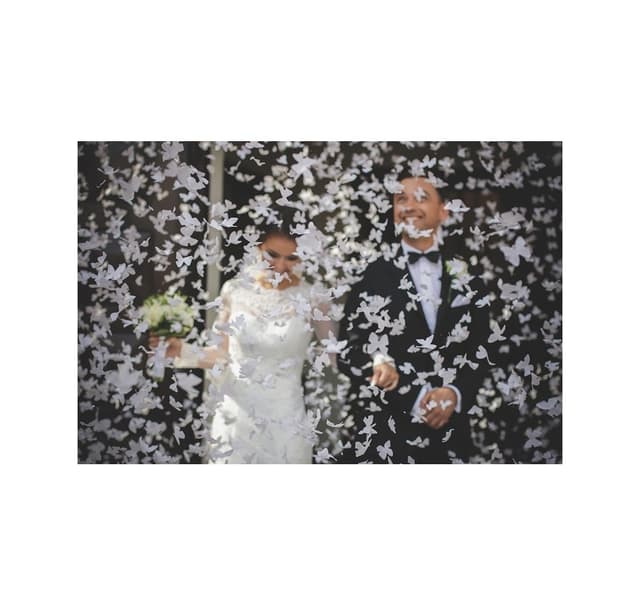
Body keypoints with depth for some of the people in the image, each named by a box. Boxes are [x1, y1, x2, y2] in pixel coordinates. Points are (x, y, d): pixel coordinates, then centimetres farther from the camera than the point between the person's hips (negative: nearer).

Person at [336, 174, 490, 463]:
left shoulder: (468, 281, 7)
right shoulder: (371, 276, -2)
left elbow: (481, 351, 9)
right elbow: (350, 353, -6)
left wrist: (456, 394, -9)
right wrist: (414, 397, -11)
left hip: (448, 431, 3)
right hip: (382, 431, -2)